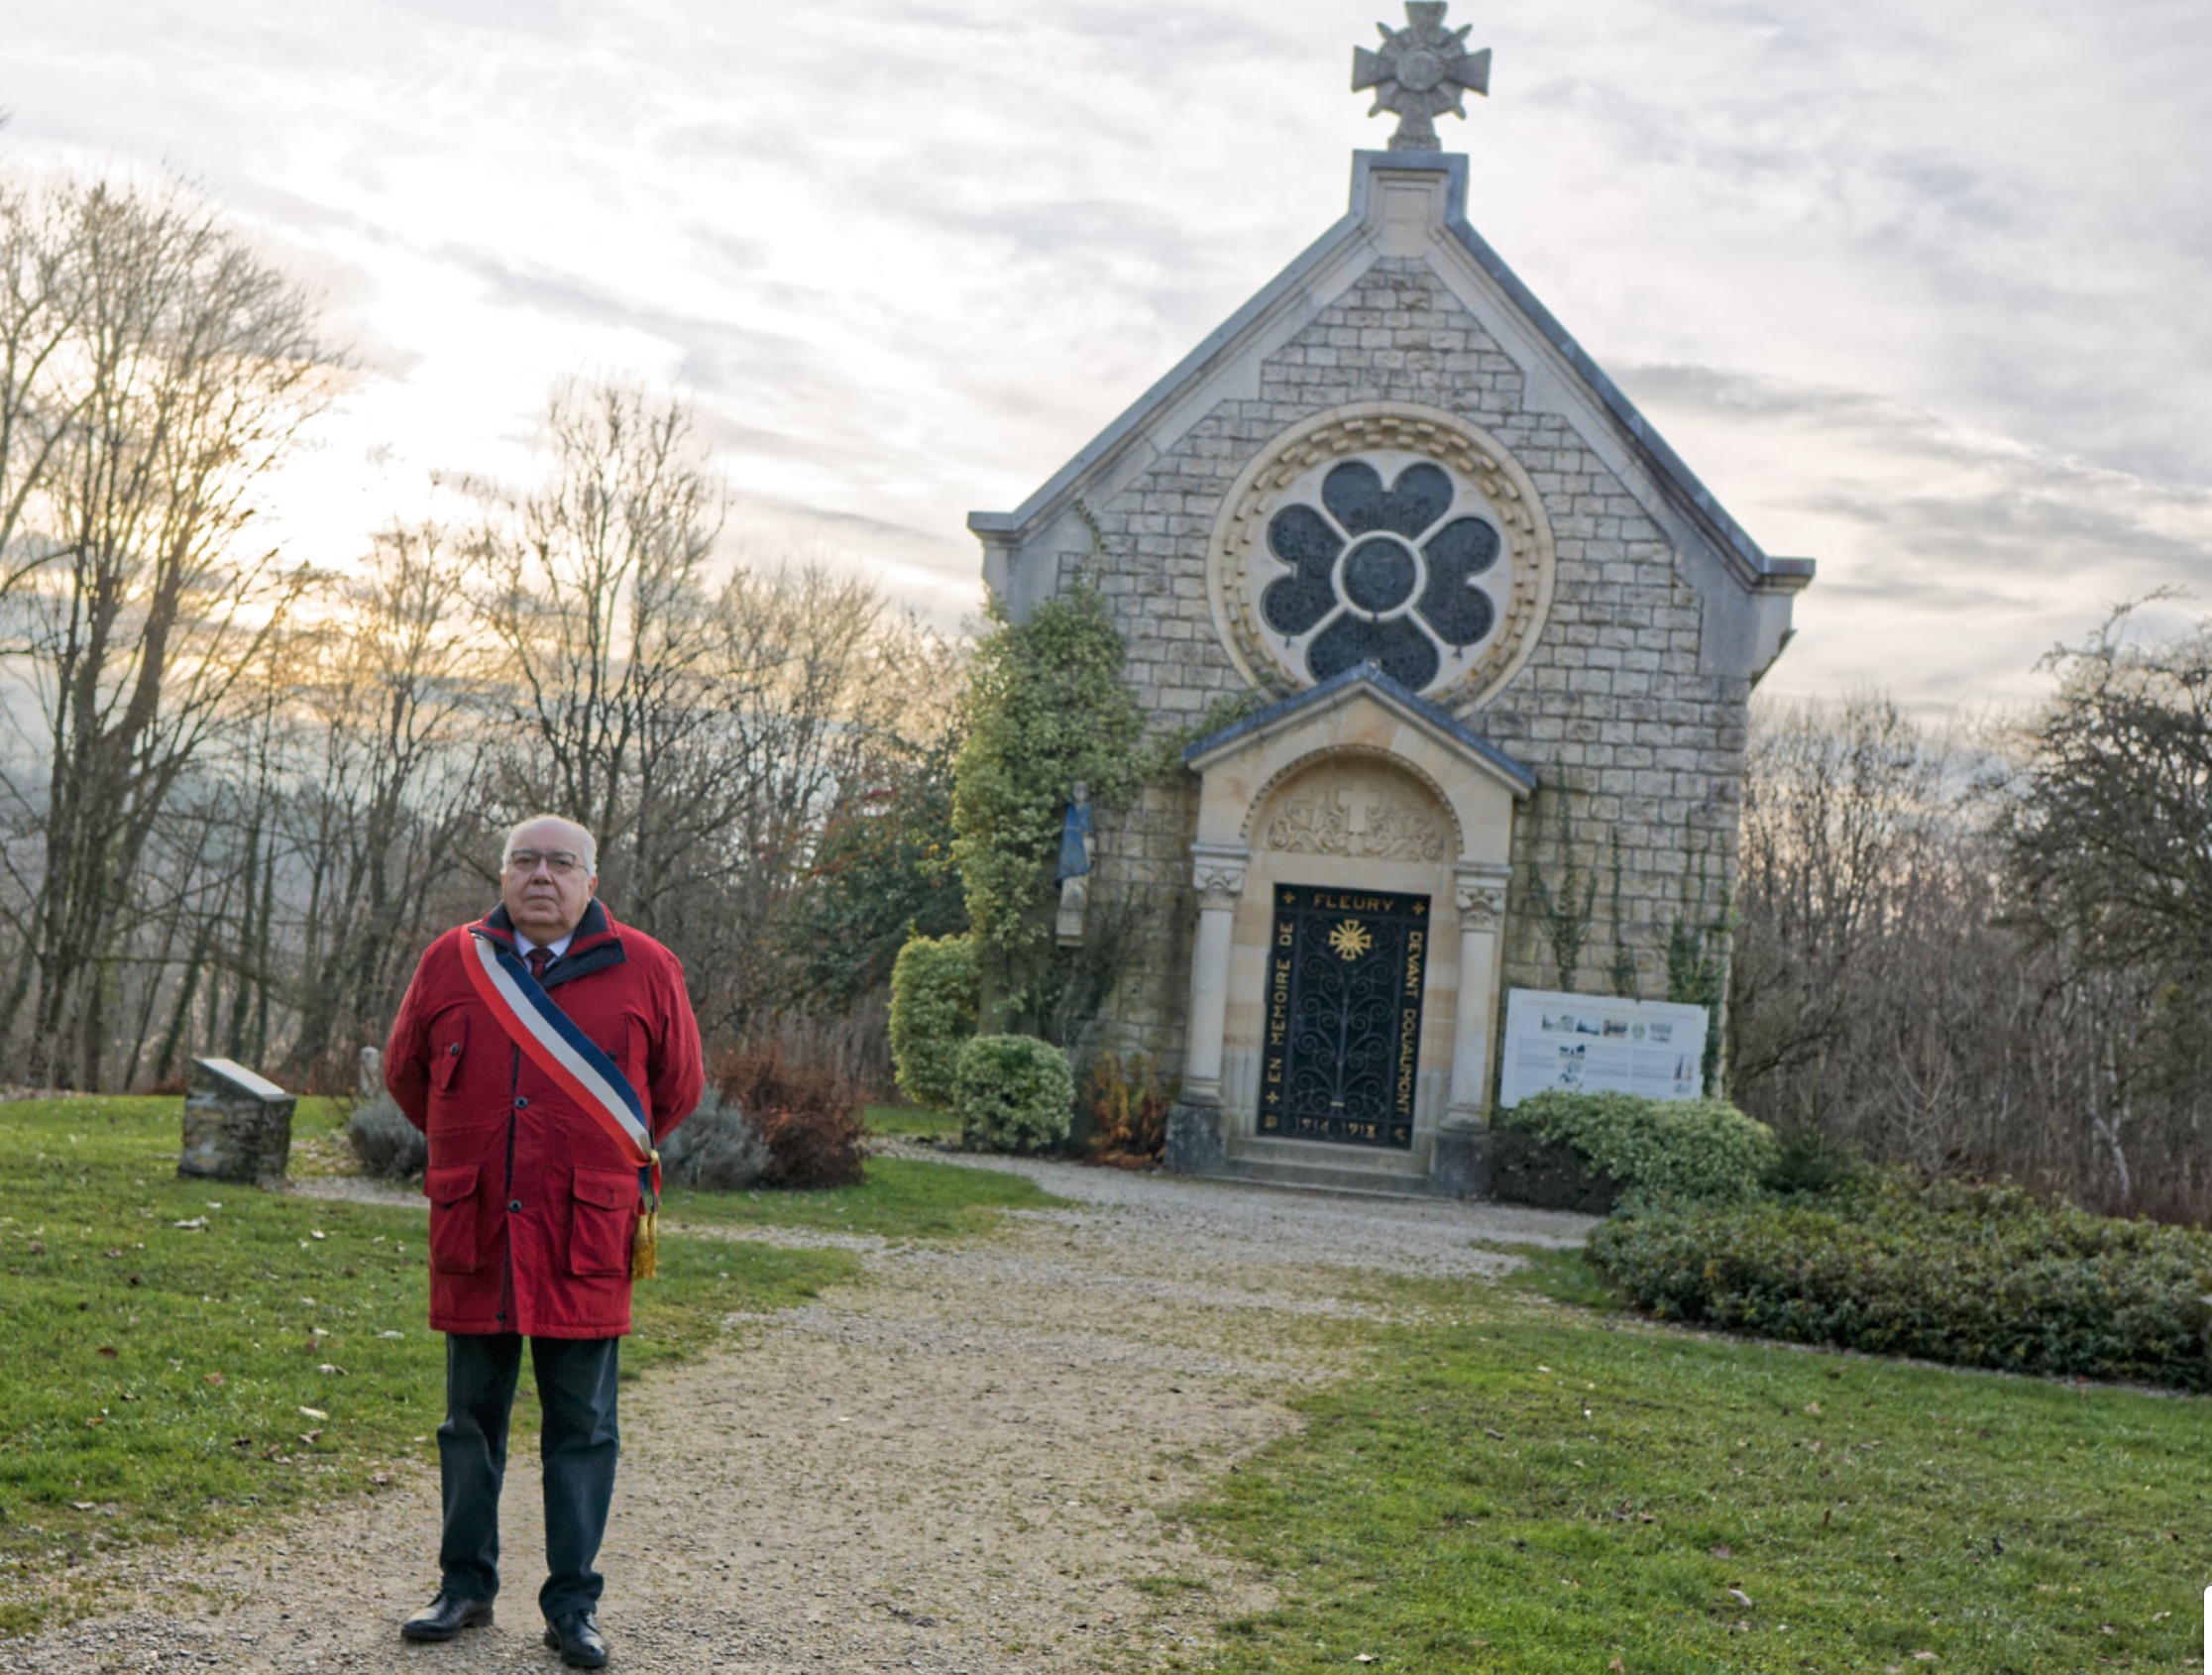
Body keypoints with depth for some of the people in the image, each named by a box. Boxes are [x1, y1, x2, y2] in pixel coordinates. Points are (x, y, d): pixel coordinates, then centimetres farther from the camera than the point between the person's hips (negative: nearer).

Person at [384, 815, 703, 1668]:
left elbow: (677, 1087, 12)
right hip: (474, 1233, 2)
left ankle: (572, 1604, 14)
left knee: (581, 1427, 4)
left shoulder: (645, 970, 0)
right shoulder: (452, 961, 5)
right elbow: (405, 1072, 19)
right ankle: (466, 1586, 26)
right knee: (471, 1417, 12)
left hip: (586, 1240, -2)